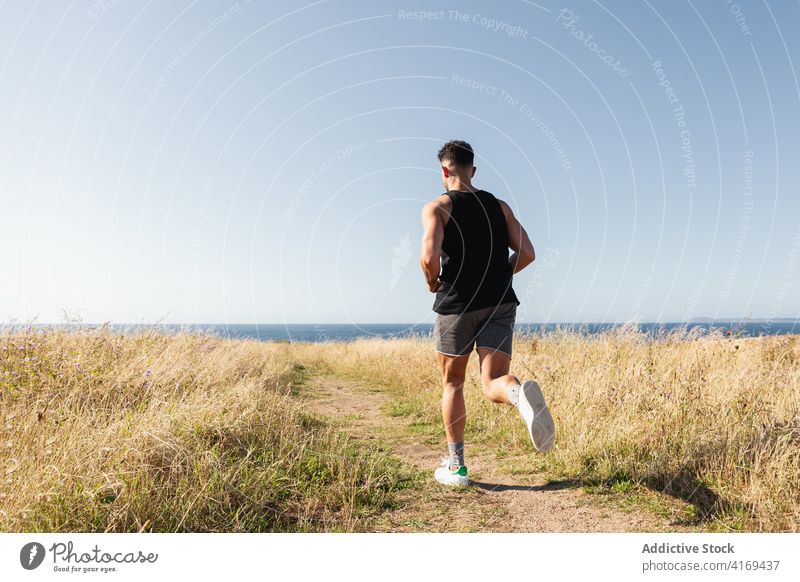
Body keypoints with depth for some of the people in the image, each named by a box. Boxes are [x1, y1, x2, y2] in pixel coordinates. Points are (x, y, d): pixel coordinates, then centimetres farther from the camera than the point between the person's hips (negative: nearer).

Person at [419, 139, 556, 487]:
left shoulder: (437, 208, -2)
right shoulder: (499, 206, 13)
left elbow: (429, 257, -18)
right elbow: (527, 254, 5)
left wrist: (433, 282, 3)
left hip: (456, 305, -3)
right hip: (500, 304, 3)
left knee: (452, 384, 15)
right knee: (493, 383, 1)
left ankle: (455, 466, 21)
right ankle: (520, 393, -36)